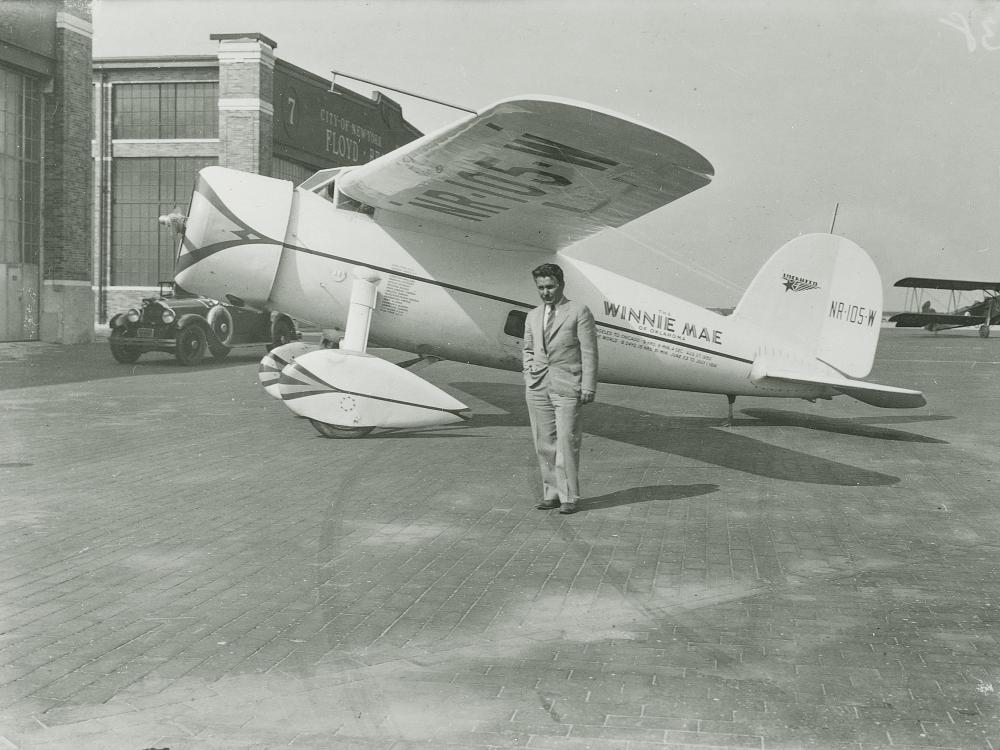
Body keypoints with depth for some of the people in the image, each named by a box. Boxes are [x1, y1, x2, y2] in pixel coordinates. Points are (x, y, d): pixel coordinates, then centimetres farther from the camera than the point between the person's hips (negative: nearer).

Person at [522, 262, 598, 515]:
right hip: (537, 387, 5)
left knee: (566, 442, -7)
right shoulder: (533, 316, 15)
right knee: (544, 443, 6)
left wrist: (588, 387, -8)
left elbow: (589, 352, -3)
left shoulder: (579, 312, 0)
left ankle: (569, 496, 0)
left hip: (566, 385, -5)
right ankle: (551, 493, 14)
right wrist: (529, 375, 11)